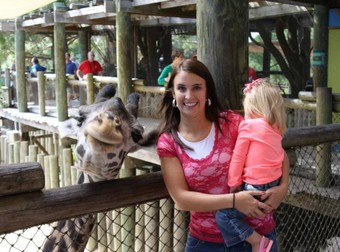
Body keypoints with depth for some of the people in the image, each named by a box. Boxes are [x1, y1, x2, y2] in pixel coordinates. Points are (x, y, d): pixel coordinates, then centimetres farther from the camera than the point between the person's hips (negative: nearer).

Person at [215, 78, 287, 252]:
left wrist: (234, 183, 0)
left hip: (257, 188, -8)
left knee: (223, 215, -6)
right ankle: (263, 217, 21)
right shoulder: (275, 128, 9)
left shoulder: (248, 125, -11)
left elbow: (238, 157, -8)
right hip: (273, 185, 9)